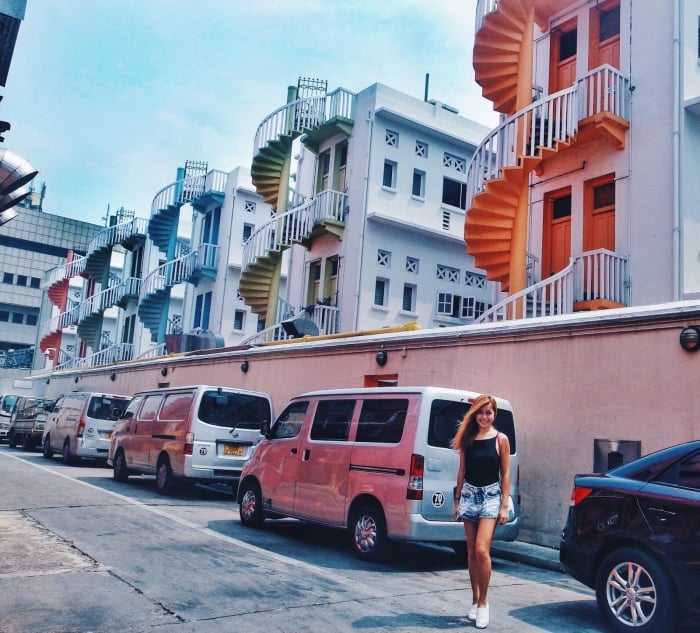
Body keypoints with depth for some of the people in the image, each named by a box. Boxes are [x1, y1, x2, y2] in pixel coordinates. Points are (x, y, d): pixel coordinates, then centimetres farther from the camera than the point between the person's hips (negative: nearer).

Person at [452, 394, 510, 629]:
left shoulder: (501, 439, -2)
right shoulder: (467, 439, 5)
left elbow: (505, 474, -1)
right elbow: (462, 472, 11)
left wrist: (504, 506, -5)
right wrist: (457, 500, 10)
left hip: (490, 495, -3)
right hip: (469, 495, 3)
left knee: (482, 550, -14)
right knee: (471, 552, 9)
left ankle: (483, 602, 1)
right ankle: (475, 600, 22)